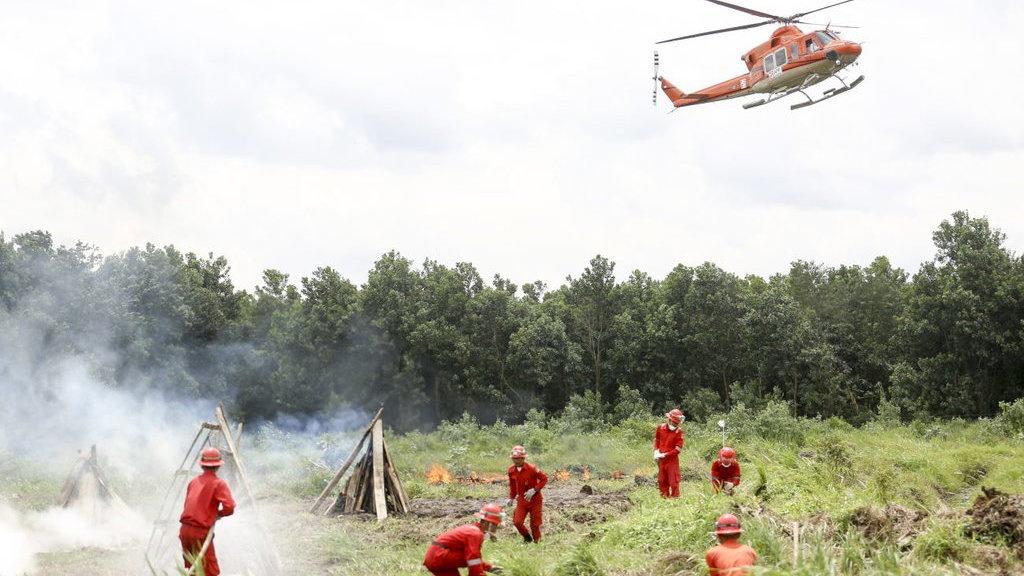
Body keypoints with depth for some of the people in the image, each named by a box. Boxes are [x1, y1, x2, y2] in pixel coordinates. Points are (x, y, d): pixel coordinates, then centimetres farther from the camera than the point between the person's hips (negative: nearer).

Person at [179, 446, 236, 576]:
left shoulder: (194, 481, 14)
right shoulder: (218, 483, -5)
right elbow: (229, 507, -16)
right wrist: (218, 514, 4)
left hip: (185, 530, 6)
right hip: (201, 531, -6)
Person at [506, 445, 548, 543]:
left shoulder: (532, 468, -18)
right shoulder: (511, 470, -1)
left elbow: (544, 479, -12)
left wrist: (534, 490, -21)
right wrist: (511, 498, 9)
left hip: (535, 499, -4)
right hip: (522, 500, 4)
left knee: (535, 523, 2)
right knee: (517, 522, -7)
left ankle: (537, 541, 23)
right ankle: (527, 538, 20)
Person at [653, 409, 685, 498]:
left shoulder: (679, 431, -12)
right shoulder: (661, 427, -1)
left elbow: (678, 449, -13)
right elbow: (657, 440, 17)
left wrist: (665, 455, -15)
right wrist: (656, 451, 3)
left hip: (672, 459, -4)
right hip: (661, 460, 4)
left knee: (674, 481, -3)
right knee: (662, 481, 13)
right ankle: (664, 497, 24)